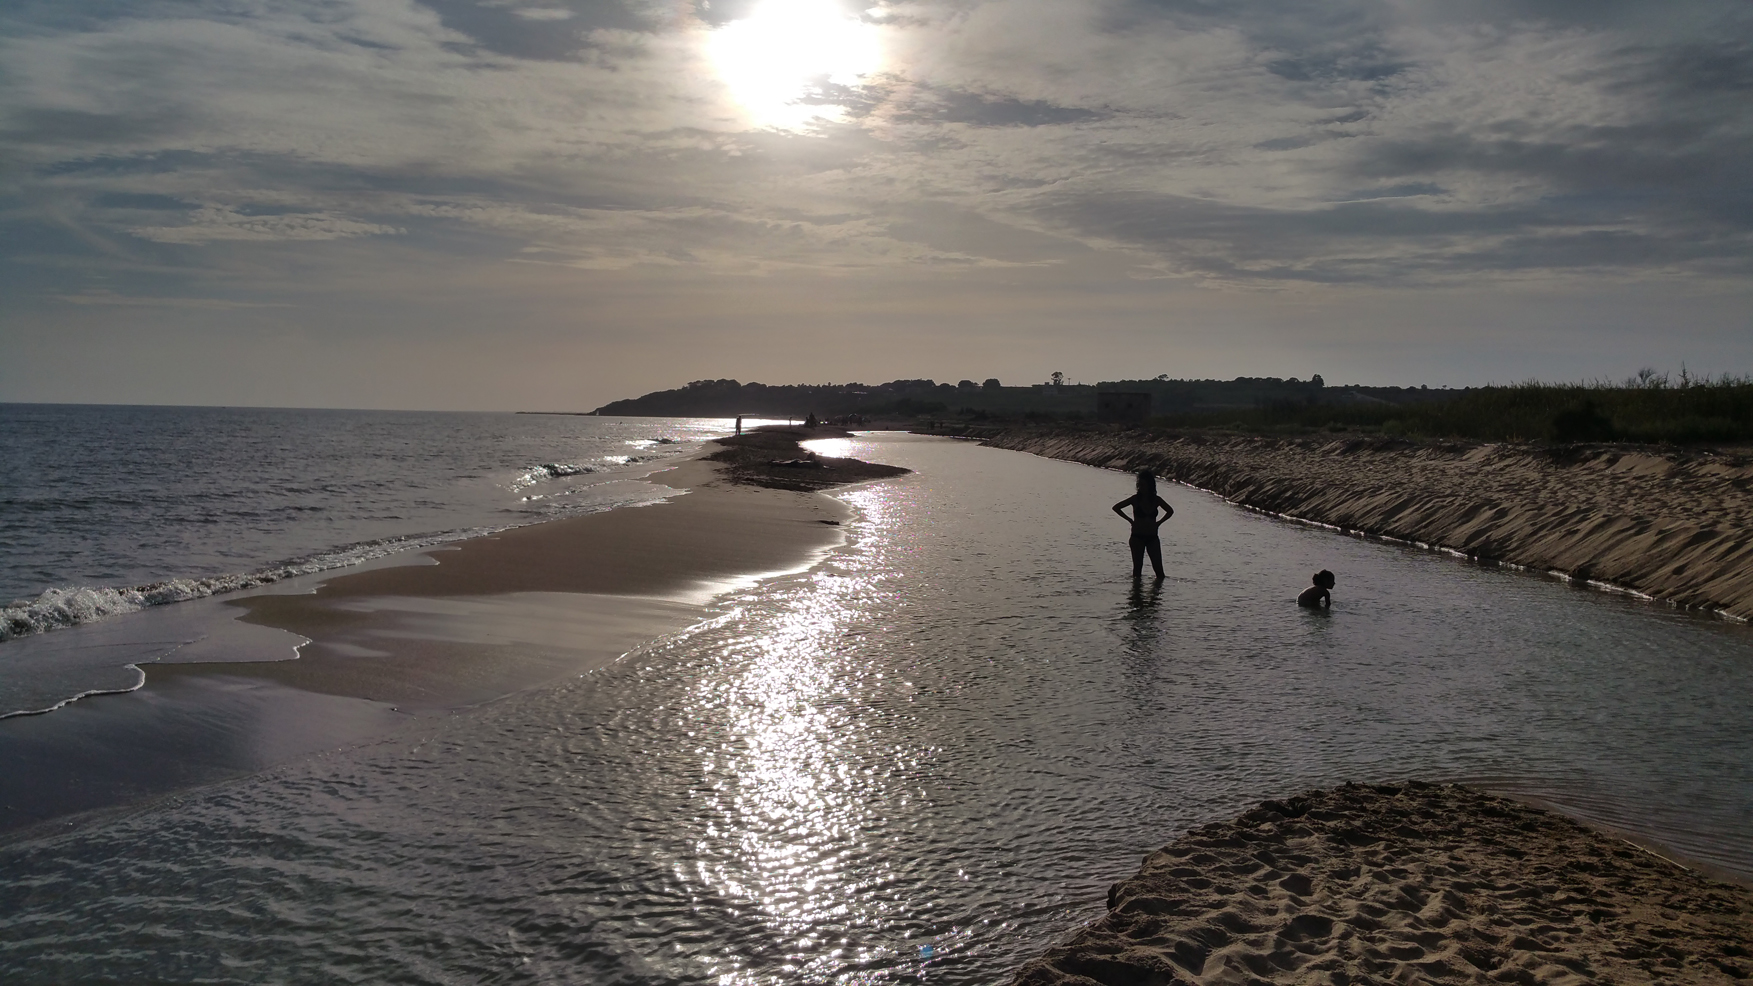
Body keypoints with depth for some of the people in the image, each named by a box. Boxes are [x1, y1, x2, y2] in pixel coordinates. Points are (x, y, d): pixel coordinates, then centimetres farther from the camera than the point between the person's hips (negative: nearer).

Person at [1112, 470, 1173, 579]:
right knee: (1138, 566, -1)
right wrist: (1130, 520, -1)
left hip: (1152, 537, 2)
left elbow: (1170, 511, 19)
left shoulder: (1156, 500, 2)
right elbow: (1116, 507, 1)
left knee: (1158, 567, -3)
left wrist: (1159, 522, 8)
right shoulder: (1135, 499, -5)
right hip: (1137, 537, -2)